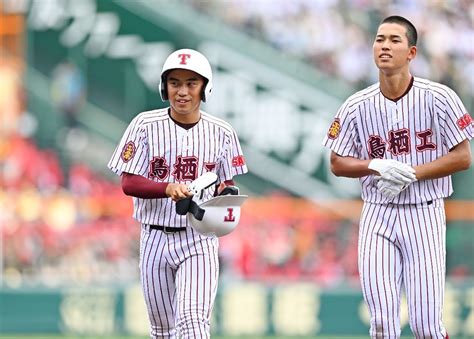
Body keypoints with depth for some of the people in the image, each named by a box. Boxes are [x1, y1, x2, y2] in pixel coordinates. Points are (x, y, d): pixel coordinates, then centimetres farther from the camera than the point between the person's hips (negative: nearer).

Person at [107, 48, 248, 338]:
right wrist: (169, 188, -28)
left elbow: (227, 185, 9)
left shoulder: (221, 133, 0)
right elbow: (128, 184, -9)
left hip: (199, 240, -1)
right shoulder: (146, 125, -4)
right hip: (156, 238, 1)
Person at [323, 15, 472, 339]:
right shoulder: (357, 106, 1)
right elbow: (337, 163, 7)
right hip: (378, 216, 2)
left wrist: (411, 173, -16)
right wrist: (378, 166, -13)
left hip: (424, 215, -2)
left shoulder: (439, 98, -6)